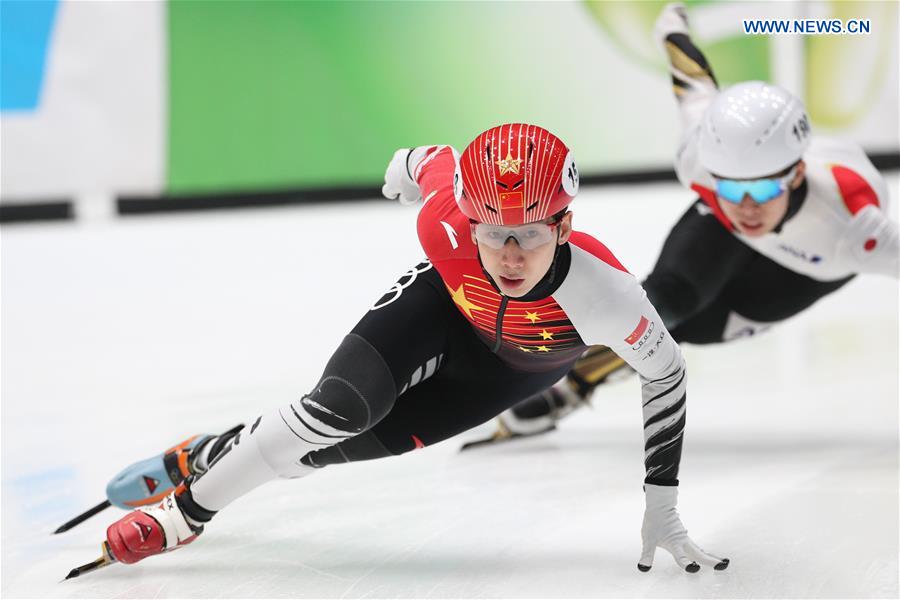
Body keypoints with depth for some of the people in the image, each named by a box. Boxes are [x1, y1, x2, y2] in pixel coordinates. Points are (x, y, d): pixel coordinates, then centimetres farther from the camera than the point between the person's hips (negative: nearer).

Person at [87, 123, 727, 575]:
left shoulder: (604, 292, -43)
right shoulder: (446, 223, -39)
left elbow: (666, 372, -24)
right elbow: (436, 162, -14)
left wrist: (662, 506, -20)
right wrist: (407, 164, 11)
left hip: (514, 368, 0)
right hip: (444, 303, 0)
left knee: (361, 442, -8)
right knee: (343, 406, -21)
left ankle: (220, 455, 17)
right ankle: (186, 507, -2)